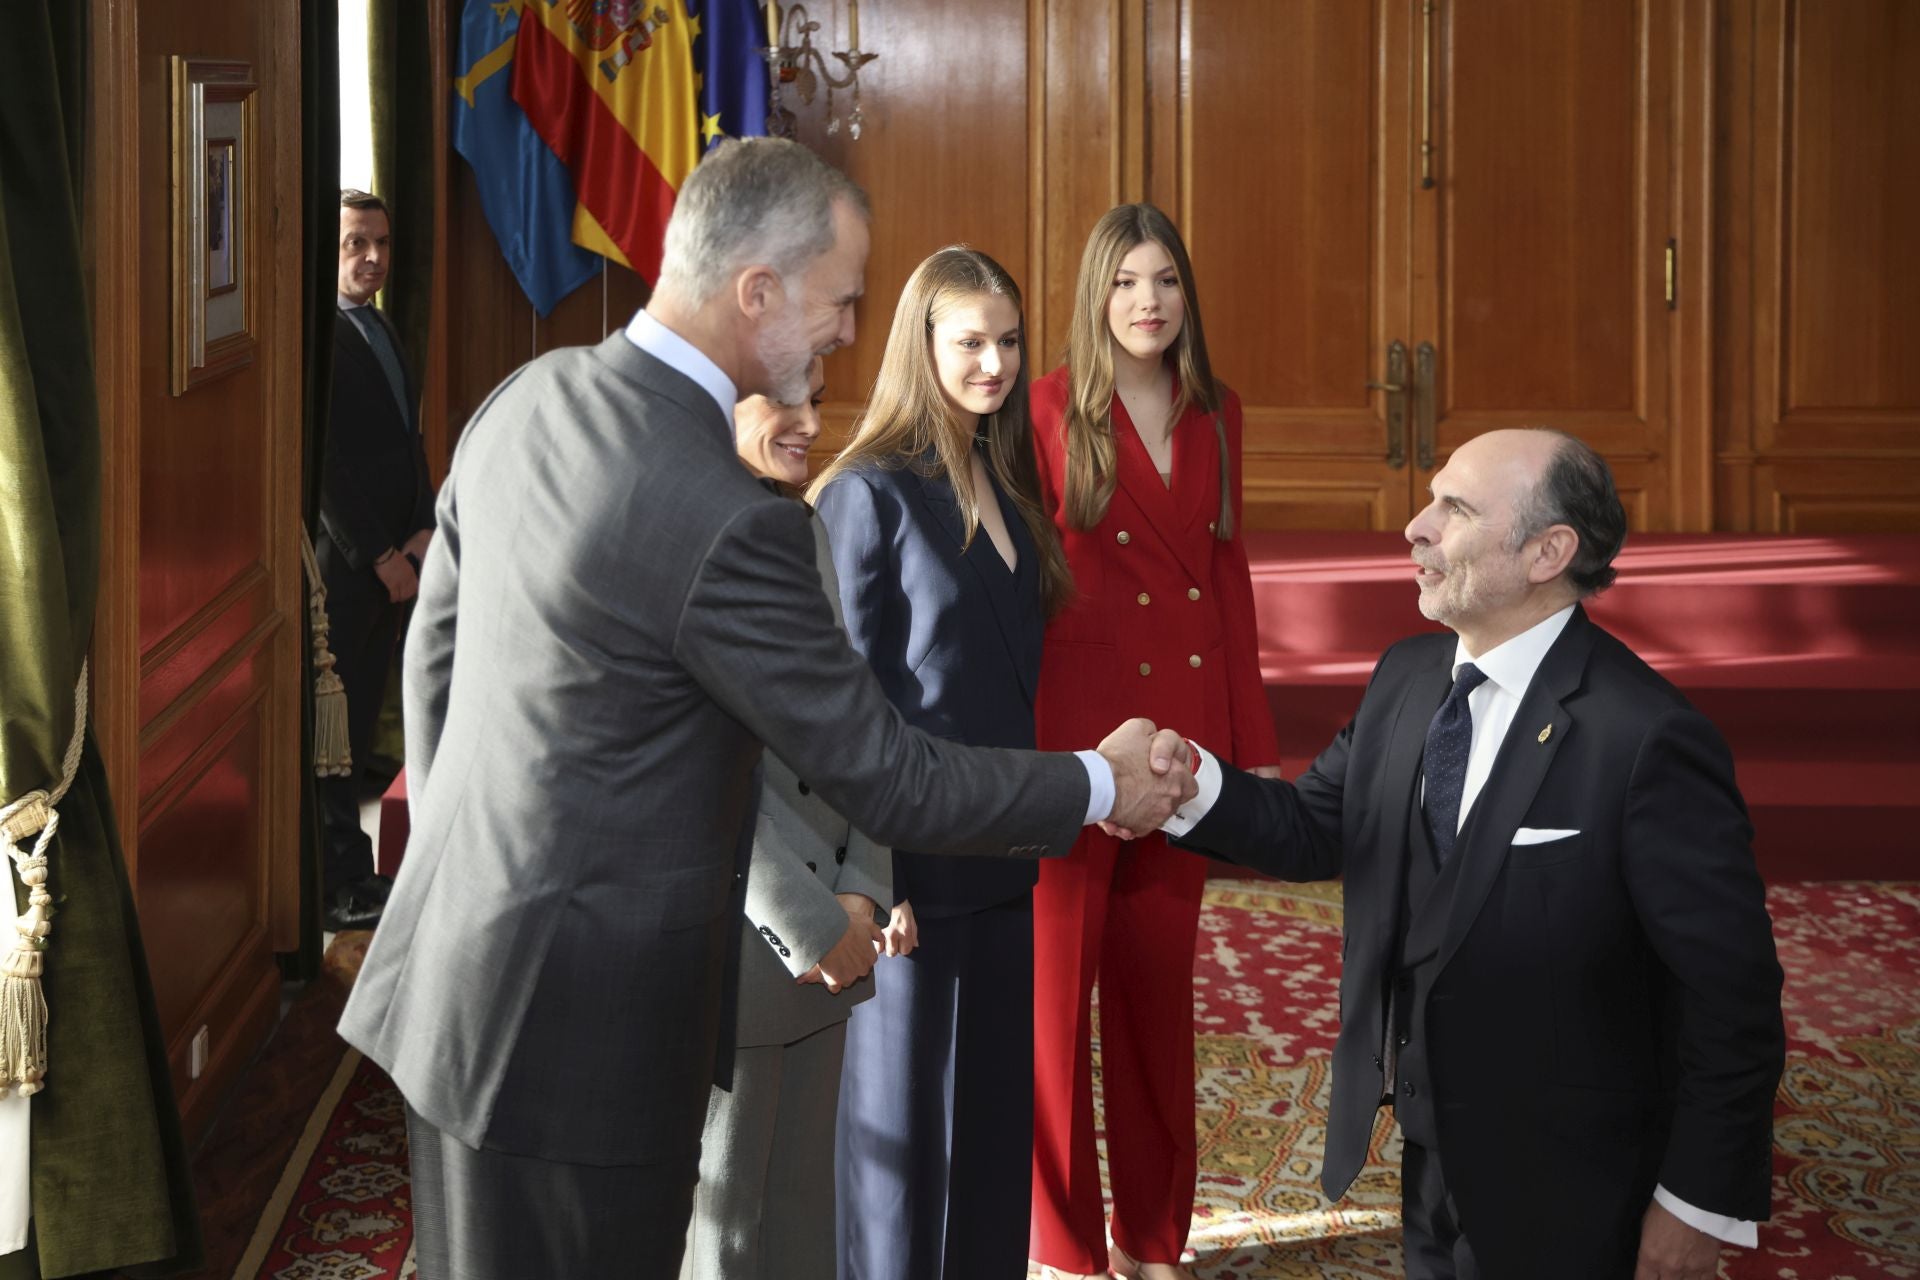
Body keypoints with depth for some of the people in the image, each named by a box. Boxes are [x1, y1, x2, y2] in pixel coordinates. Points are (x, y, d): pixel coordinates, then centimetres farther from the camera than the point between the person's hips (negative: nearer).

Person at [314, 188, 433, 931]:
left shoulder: (382, 332, 16)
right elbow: (324, 465, -17)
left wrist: (421, 534, 4)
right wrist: (381, 557, -13)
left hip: (390, 560, 9)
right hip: (342, 563, -8)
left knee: (358, 724, 13)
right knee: (334, 728, -1)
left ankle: (349, 875, 19)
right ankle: (343, 889, 5)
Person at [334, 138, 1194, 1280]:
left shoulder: (525, 402, 2)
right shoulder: (726, 523, -25)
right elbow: (885, 779, -17)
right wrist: (1100, 785, -3)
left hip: (453, 962, 9)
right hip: (578, 1029, -9)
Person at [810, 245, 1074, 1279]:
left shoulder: (1003, 482, 9)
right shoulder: (873, 493, -13)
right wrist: (870, 874, -16)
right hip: (915, 853, -7)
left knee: (995, 1102, 14)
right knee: (903, 1111, 5)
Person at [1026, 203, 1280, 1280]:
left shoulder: (1216, 416, 9)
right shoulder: (1053, 410, -6)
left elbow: (1228, 572, 13)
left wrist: (1257, 740, 12)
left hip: (1188, 721, 5)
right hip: (1075, 723, -5)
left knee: (1161, 977, 13)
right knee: (1060, 978, 3)